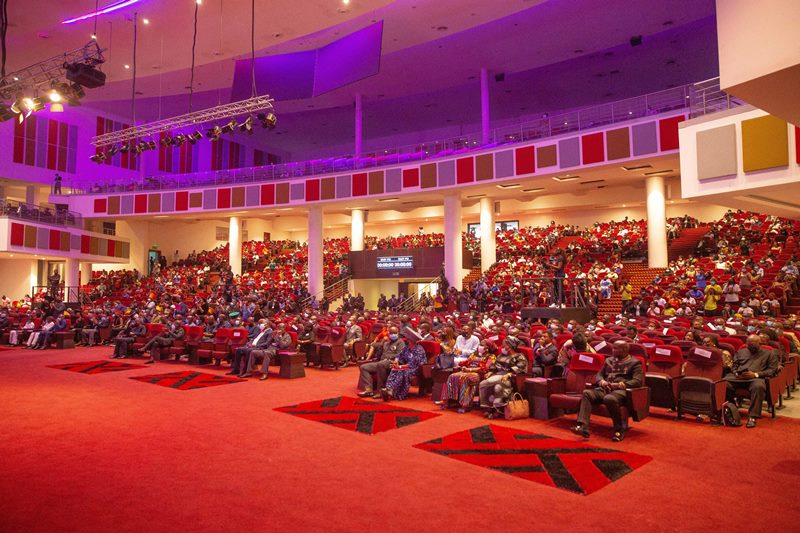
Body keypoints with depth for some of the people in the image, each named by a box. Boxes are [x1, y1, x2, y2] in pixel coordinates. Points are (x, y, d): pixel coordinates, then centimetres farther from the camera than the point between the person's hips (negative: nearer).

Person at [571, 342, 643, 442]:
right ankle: (583, 427, -34)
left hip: (621, 390, -6)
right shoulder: (609, 360, 27)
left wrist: (620, 384, -16)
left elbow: (637, 381, -5)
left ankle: (619, 430, -18)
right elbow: (599, 374, 24)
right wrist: (602, 382, 0)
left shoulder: (635, 363, 8)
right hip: (605, 389, 6)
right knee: (586, 393, -24)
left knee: (609, 399, -39)